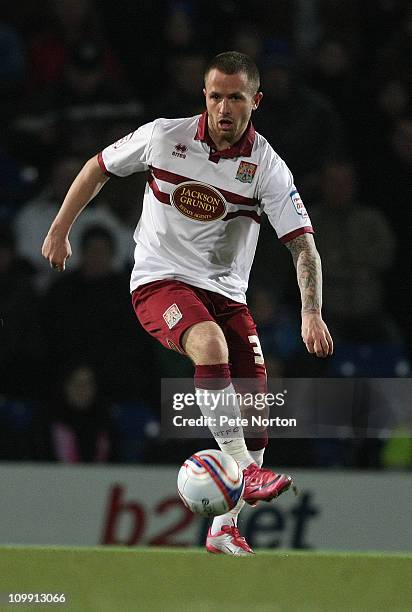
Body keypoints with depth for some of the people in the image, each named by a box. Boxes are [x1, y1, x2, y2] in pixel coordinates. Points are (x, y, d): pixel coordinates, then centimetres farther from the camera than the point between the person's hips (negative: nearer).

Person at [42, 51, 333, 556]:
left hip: (226, 293, 3)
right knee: (210, 343, -35)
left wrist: (311, 312, -27)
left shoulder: (268, 167, -8)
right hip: (160, 282, -3)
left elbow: (302, 245, -13)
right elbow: (98, 168, 9)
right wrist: (60, 230, 11)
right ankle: (244, 471, -35)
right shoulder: (164, 136, -8)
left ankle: (224, 528, 9)